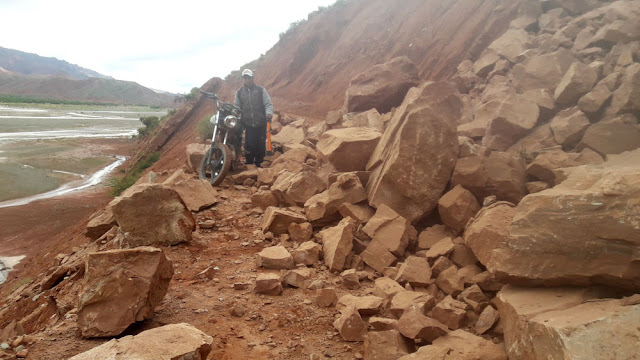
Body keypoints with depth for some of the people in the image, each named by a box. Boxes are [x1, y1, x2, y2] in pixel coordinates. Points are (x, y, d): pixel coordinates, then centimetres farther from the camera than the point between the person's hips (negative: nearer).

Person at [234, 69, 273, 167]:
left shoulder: (261, 90, 6)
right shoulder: (239, 92, 13)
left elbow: (268, 103, -1)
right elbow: (237, 106, 10)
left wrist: (269, 113, -20)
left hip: (261, 123, 0)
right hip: (248, 124, 0)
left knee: (260, 146, 4)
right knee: (249, 145, -5)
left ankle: (258, 164, 19)